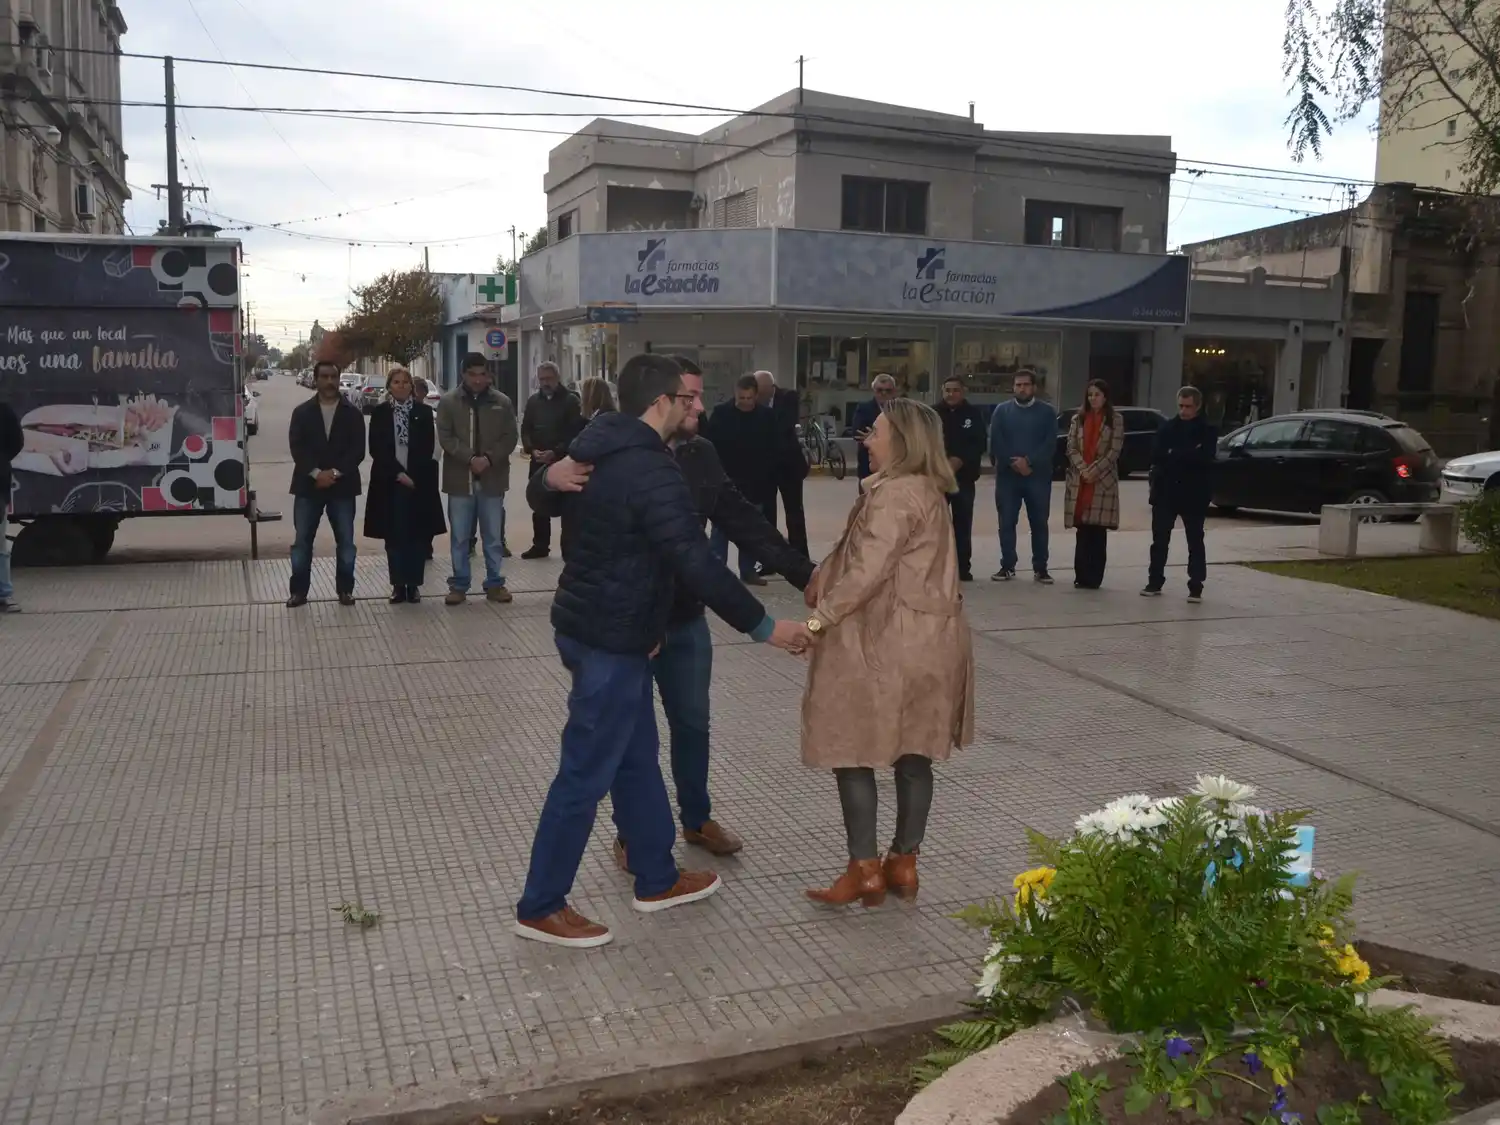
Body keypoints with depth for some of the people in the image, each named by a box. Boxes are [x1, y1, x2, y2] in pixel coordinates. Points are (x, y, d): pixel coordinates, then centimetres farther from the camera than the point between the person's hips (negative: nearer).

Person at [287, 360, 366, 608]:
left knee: (345, 541, 4)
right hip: (308, 484, 0)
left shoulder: (352, 414, 4)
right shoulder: (302, 412, 6)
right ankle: (299, 591, 9)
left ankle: (345, 590, 14)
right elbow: (297, 448, -4)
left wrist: (335, 472, -15)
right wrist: (316, 473, -17)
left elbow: (358, 450, -4)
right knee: (301, 541, 1)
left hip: (342, 485, 0)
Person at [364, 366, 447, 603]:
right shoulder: (379, 413, 4)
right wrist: (398, 474, -12)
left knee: (417, 535, 0)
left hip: (419, 481, 0)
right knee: (394, 535, 2)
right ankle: (398, 585, 8)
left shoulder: (424, 411, 4)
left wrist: (412, 476, -10)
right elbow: (376, 449, -2)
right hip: (389, 481, 0)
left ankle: (413, 584, 8)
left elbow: (428, 449, -1)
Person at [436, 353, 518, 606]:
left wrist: (489, 458, -14)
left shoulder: (502, 402, 4)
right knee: (459, 537, 6)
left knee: (494, 537, 8)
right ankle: (459, 585, 15)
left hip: (492, 479, 1)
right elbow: (445, 437, -5)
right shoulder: (448, 402, 1)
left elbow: (510, 437, 1)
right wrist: (471, 458, -17)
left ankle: (495, 583, 19)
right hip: (460, 480, -1)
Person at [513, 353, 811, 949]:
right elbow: (697, 564, -26)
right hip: (612, 637, -10)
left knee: (637, 757, 19)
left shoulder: (598, 449, 8)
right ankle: (540, 907, 12)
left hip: (588, 622, 10)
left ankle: (657, 880, 32)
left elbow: (564, 505, 24)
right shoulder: (653, 472, -23)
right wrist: (764, 626, -20)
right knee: (587, 773, 0)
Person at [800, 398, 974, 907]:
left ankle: (864, 870, 5)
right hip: (926, 640, 10)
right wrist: (823, 577, 3)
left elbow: (868, 571, -23)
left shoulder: (895, 494, -17)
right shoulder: (925, 491, 15)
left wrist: (819, 618, -18)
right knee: (914, 755, 12)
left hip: (885, 645, -10)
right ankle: (903, 862, 21)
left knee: (853, 753, 1)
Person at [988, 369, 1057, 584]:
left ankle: (1040, 567, 10)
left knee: (1039, 523, 3)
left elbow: (1050, 444, -5)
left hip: (1038, 475, -1)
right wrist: (1014, 463, -13)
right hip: (1007, 475, 1)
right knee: (1007, 522, 2)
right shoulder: (1002, 410, 7)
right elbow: (996, 443, -2)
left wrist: (1029, 461, -16)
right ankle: (1007, 566, 11)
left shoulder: (1047, 411, 5)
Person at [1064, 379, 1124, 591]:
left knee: (1098, 531, -3)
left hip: (1103, 481, -2)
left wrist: (1094, 471, -13)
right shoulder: (1077, 419, 13)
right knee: (1082, 530, 1)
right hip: (1078, 481, 2)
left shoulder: (1116, 420, 3)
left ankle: (1094, 577, 1)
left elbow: (1114, 451, -4)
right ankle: (1081, 575, 6)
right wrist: (1083, 469, -11)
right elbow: (1071, 448, 5)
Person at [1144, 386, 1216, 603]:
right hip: (1165, 491, 3)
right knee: (1159, 539, 6)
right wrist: (1187, 456, -13)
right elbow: (1156, 455, -5)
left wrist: (1173, 456, -14)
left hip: (1194, 494, -3)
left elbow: (1204, 459, -16)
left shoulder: (1207, 431, 0)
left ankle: (1196, 587, 4)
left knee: (1195, 541, 2)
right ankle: (1155, 582, 15)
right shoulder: (1167, 427, 8)